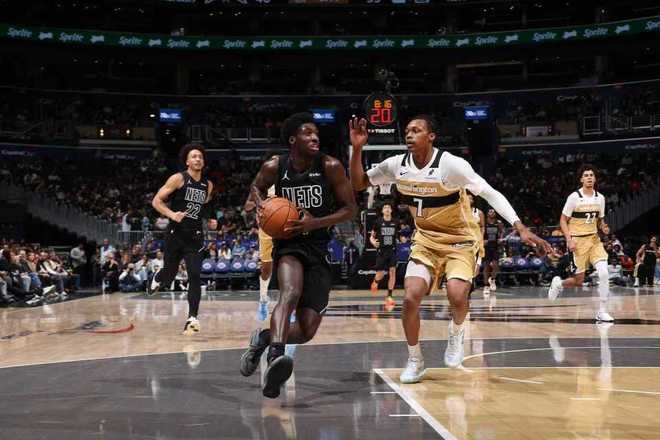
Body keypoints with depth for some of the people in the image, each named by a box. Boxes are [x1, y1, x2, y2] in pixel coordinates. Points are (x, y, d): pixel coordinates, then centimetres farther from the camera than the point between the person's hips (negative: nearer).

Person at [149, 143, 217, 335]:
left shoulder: (208, 185, 8)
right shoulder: (178, 178, -7)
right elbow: (156, 201, -8)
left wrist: (210, 222, 7)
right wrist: (171, 214, -24)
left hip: (195, 236, 3)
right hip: (176, 234, -2)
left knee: (195, 276, -11)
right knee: (169, 275, 11)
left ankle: (192, 319, -9)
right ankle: (157, 278, 48)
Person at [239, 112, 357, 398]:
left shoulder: (330, 167, -10)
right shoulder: (274, 167, -6)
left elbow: (350, 209, -5)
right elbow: (257, 187, 17)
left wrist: (314, 223, -19)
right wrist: (260, 203, -6)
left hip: (319, 250, 1)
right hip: (288, 244, -1)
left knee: (307, 331, -4)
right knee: (291, 293, -37)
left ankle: (264, 338, 22)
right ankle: (275, 356, -47)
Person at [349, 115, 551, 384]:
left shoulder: (451, 164, -21)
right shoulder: (397, 165, -6)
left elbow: (490, 194, -20)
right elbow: (358, 184, 4)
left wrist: (520, 227, -30)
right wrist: (357, 149, -12)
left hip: (459, 241, -4)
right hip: (426, 241, 4)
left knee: (457, 296, -26)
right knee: (410, 299, -12)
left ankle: (456, 331, 11)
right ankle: (415, 361, 11)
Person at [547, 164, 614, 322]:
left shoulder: (600, 198, 4)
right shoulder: (574, 197, -10)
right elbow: (563, 220, -6)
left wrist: (603, 227, -5)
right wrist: (569, 240, -17)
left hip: (594, 239, 4)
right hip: (577, 241, -4)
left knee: (604, 272, -16)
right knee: (579, 281, -1)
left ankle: (602, 311, -7)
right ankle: (558, 283, 34)